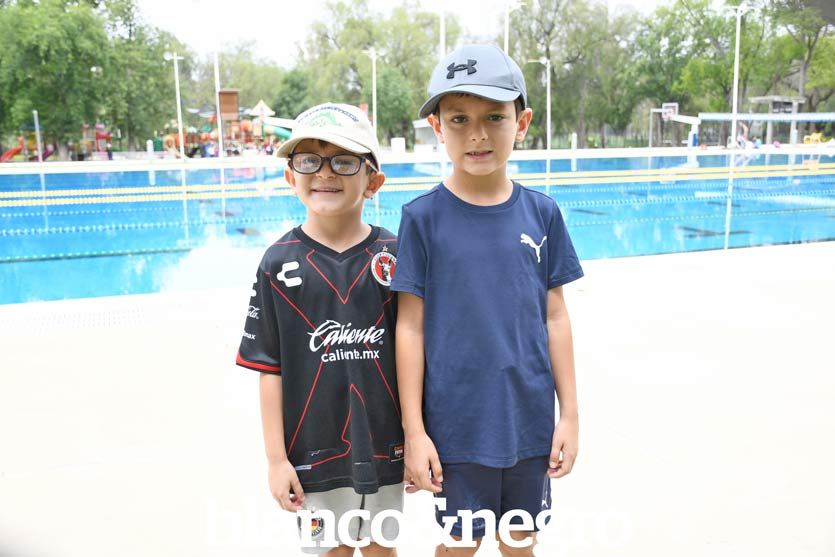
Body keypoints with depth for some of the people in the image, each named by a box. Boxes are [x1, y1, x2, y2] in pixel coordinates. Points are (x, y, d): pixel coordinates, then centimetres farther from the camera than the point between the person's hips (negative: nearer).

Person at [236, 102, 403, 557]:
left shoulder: (394, 257, -6)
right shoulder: (279, 263, -8)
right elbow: (270, 369, -5)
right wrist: (277, 458, -4)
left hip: (385, 447, 1)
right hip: (314, 451, -1)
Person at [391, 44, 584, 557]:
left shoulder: (542, 213, -3)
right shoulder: (423, 217, -10)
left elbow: (555, 318, 2)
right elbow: (411, 327, -7)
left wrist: (570, 415, 3)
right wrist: (414, 431, -7)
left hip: (530, 420, 3)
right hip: (457, 423, -2)